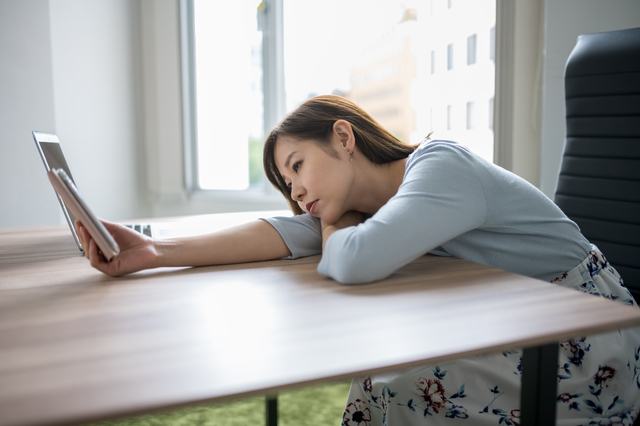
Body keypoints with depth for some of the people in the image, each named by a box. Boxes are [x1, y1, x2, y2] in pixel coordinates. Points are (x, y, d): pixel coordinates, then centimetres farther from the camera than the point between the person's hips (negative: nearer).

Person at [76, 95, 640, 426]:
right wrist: (155, 253, -17)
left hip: (583, 355, -7)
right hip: (518, 341, 7)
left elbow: (353, 262, -37)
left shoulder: (442, 168, -24)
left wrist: (334, 227, -12)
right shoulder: (375, 205, 3)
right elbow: (286, 234, -8)